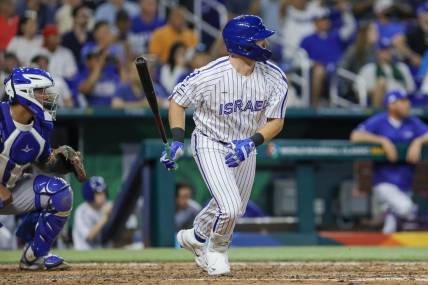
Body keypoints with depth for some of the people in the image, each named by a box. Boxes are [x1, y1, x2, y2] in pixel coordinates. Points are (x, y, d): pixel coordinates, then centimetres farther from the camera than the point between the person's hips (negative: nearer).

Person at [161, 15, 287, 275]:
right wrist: (177, 141, -21)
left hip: (245, 147, 5)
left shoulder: (275, 77, -16)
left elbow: (276, 121, -11)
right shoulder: (210, 76, -27)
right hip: (210, 144, -5)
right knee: (230, 208, -18)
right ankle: (217, 251, 13)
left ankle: (195, 237, 47)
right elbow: (177, 100, -11)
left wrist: (251, 143, -29)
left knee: (233, 210, 18)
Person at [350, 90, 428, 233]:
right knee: (405, 207, -31)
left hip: (406, 184, 5)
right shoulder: (378, 122, -7)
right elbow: (355, 136, -19)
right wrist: (383, 140, -25)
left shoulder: (412, 122, 5)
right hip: (384, 182, -5)